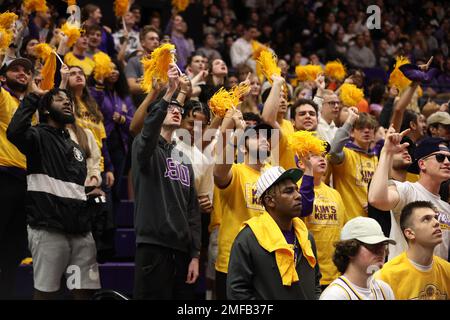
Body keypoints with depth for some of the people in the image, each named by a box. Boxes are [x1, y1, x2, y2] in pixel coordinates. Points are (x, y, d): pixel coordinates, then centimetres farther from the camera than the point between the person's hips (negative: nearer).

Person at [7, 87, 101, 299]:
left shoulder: (75, 147, 23)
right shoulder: (39, 136, 0)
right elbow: (14, 132, -24)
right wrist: (32, 98, -16)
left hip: (81, 230, 7)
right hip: (49, 229, -7)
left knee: (85, 290, 1)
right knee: (46, 291, -6)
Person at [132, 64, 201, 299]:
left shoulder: (184, 158, 20)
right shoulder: (145, 148, 3)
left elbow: (192, 210, 17)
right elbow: (148, 129, -24)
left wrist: (195, 255, 8)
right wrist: (170, 92, -33)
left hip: (182, 248, 6)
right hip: (153, 245, -6)